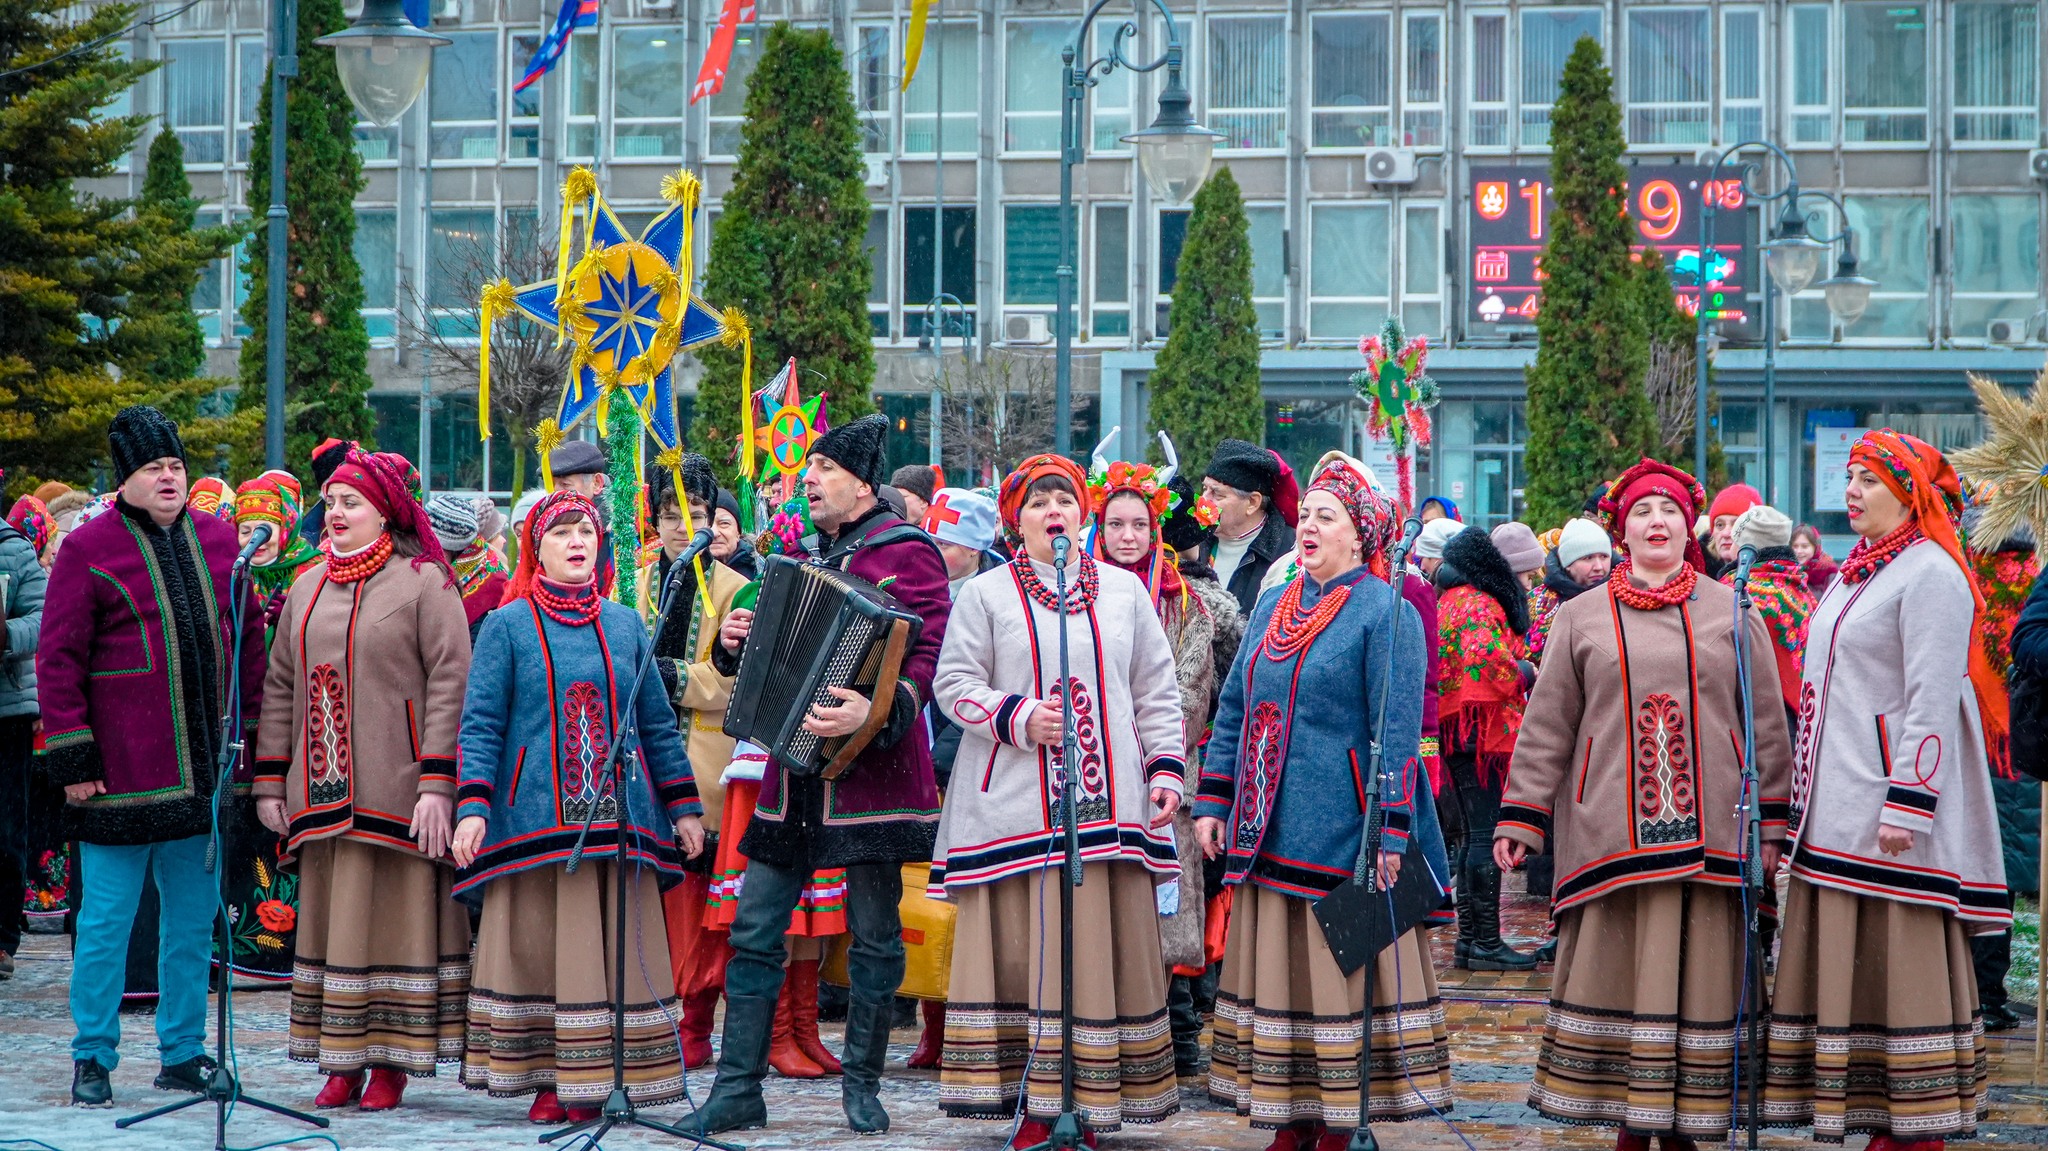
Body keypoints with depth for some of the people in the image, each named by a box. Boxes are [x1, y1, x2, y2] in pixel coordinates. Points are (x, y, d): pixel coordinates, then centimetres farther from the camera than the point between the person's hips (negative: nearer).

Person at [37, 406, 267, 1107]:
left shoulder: (219, 542, 10)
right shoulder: (89, 549, -4)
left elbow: (249, 640, 16)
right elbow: (58, 661, -5)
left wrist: (255, 729, 11)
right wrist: (72, 759, -10)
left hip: (202, 773, 5)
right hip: (120, 777, -4)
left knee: (193, 918, 11)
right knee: (107, 918, 1)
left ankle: (183, 1054, 21)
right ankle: (93, 1060, 10)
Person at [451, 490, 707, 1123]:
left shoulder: (625, 625, 12)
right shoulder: (506, 626, 2)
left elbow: (657, 722, 15)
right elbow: (480, 724, -2)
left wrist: (684, 805, 11)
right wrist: (472, 808, -12)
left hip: (616, 819, 3)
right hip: (535, 819, -3)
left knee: (614, 948, 0)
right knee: (538, 946, -1)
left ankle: (597, 1078, 5)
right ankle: (550, 1079, 6)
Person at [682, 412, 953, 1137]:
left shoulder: (903, 553, -6)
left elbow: (931, 654, -17)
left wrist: (877, 711, -32)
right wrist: (737, 644, 6)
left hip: (869, 771, -7)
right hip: (795, 776, 7)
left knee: (874, 935, 3)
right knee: (755, 931, 3)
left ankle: (862, 1084, 15)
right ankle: (739, 1088, 7)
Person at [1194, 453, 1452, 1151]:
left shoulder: (1385, 612, -6)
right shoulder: (1274, 606, 14)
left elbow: (1396, 732, -11)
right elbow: (1235, 710, 16)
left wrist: (1390, 833, -17)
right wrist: (1212, 802, 10)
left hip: (1340, 833, -6)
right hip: (1268, 831, 6)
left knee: (1336, 974, -2)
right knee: (1275, 970, 8)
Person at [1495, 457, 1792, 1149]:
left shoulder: (1731, 614, 10)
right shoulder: (1582, 619, 10)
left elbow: (1767, 726, 9)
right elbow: (1545, 727, 9)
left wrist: (1771, 823, 3)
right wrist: (1518, 821, 4)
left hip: (1706, 834, 0)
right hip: (1610, 830, 0)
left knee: (1694, 973, 0)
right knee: (1616, 971, -1)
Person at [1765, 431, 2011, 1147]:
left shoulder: (1930, 573, -11)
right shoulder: (1857, 572, 17)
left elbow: (1932, 701, -18)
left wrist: (1906, 807, -23)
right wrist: (1807, 799, 19)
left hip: (1890, 804, -9)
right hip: (1837, 807, 9)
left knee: (1901, 963, -5)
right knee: (1849, 959, 9)